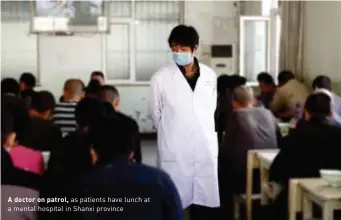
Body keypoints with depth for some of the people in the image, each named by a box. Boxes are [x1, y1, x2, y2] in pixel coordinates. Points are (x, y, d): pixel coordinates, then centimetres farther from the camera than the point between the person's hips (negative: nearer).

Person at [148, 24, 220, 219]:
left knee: (205, 203, 8)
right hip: (175, 153, -3)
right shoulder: (161, 78, -6)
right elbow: (156, 113, 5)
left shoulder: (210, 75, 3)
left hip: (206, 150, 3)